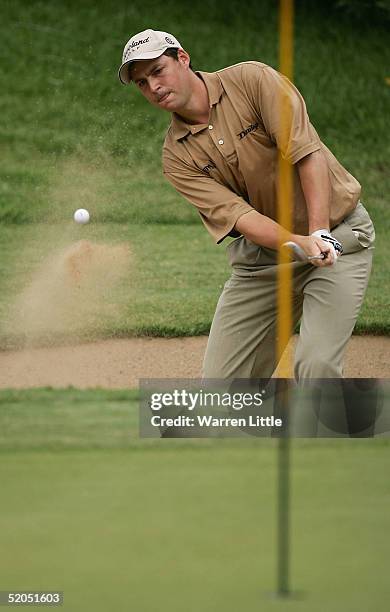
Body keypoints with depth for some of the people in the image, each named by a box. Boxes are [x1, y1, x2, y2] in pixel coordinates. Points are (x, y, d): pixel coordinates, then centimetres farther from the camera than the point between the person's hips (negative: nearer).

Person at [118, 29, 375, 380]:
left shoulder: (253, 80, -13)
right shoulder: (177, 157, -4)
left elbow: (308, 153, -20)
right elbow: (238, 215, -17)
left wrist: (320, 234, -30)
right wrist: (300, 243, -35)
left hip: (338, 234, -4)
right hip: (262, 255, 4)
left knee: (316, 366, -22)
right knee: (220, 383, 0)